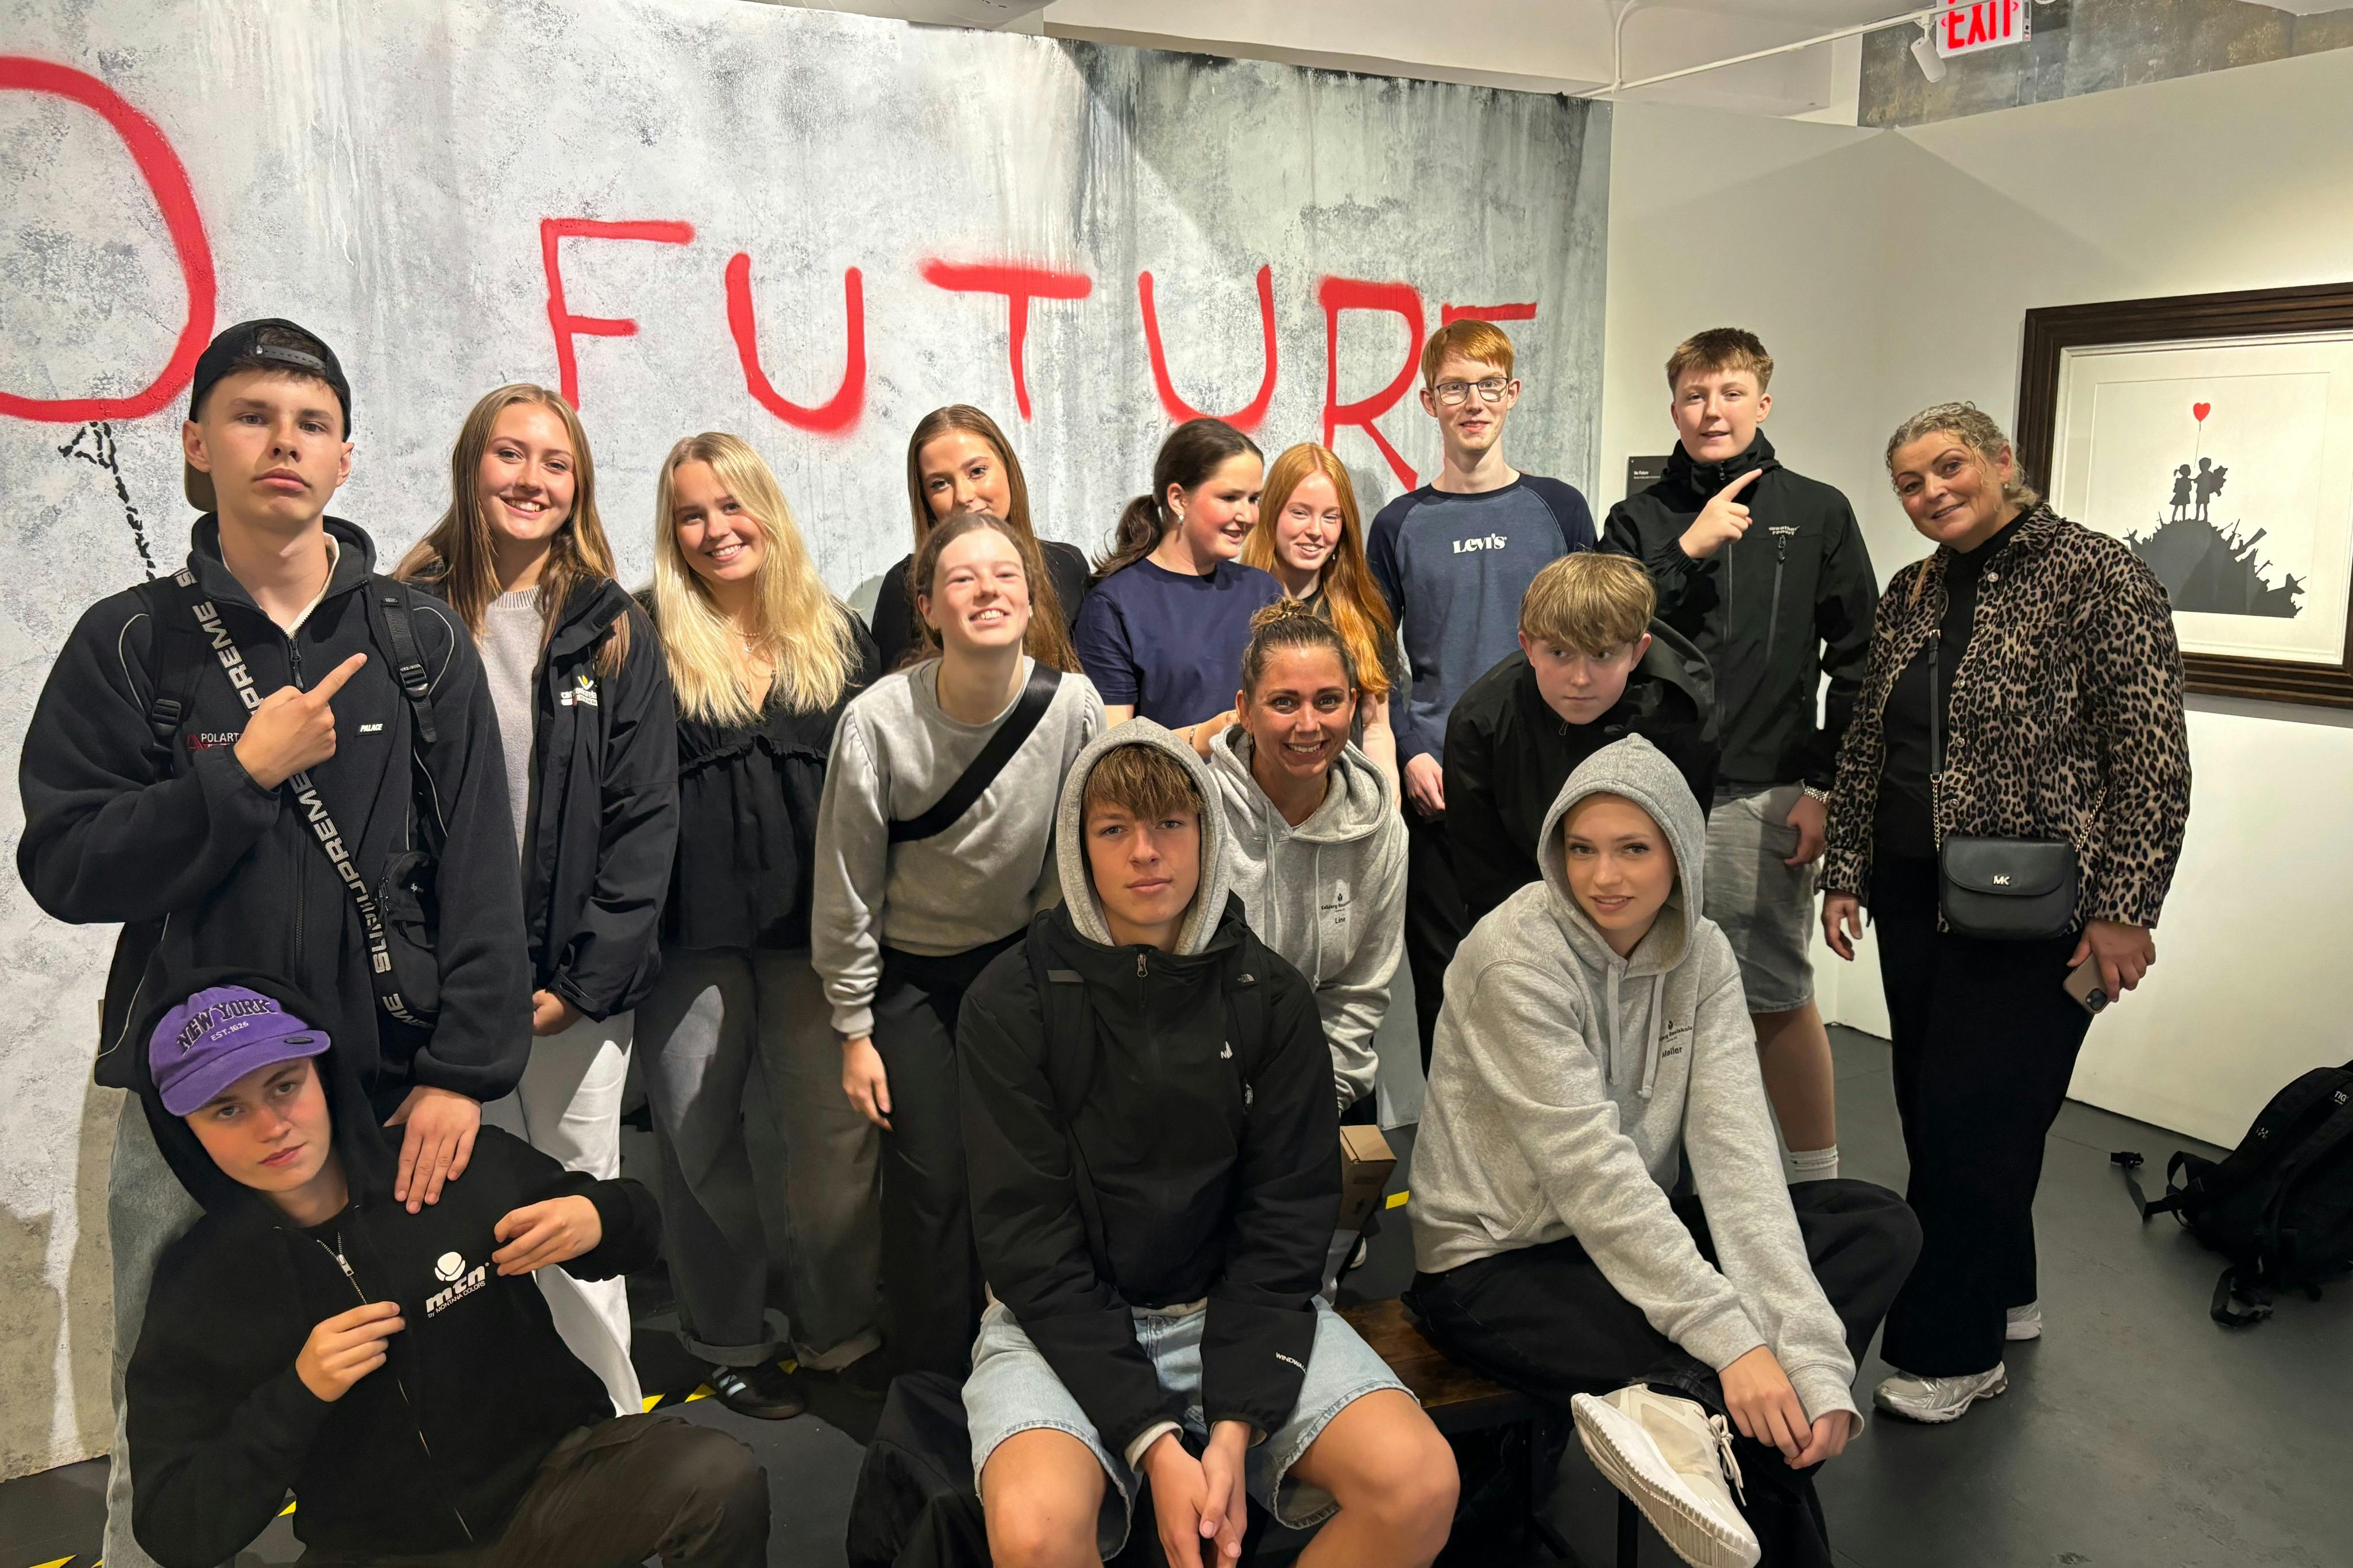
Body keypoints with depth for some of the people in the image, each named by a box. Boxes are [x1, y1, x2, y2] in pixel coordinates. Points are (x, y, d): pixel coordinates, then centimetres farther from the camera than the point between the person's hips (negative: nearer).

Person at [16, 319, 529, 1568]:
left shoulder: (421, 642, 3)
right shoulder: (130, 643, 3)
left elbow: (480, 875, -2)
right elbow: (64, 866, -3)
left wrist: (464, 1071, -9)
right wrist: (243, 774, -14)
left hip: (395, 1097, 0)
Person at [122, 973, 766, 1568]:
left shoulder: (467, 1164, -9)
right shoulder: (195, 1291, -6)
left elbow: (637, 1221, 7)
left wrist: (598, 1221, -17)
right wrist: (298, 1394, -19)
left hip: (555, 1479, -2)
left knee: (723, 1481, -28)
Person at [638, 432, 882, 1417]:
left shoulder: (836, 636, 9)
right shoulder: (646, 637, 0)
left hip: (817, 928, 2)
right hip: (693, 931, -1)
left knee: (837, 1136, 5)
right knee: (700, 1139, 10)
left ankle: (841, 1327, 25)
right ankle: (729, 1340, 28)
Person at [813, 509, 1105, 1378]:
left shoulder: (1074, 705, -16)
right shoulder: (878, 720, -19)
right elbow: (847, 890, -10)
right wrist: (854, 1031, -6)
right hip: (910, 973, -1)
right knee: (932, 1185, -4)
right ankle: (931, 1392, 17)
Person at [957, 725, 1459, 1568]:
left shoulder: (1273, 998, 0)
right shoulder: (1012, 1002, -7)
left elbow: (1284, 1223, -2)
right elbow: (1031, 1241, -10)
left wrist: (1235, 1426, -15)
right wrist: (1152, 1441, -18)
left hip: (1239, 1308, 3)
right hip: (1062, 1322, -2)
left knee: (1418, 1483, -21)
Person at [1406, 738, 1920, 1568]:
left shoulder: (1700, 953, -3)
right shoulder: (1515, 956, -21)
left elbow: (1736, 1148, -13)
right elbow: (1591, 1168, -26)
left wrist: (1807, 1348, -24)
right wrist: (1732, 1343, -30)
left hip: (1636, 1233, 8)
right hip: (1496, 1260, -8)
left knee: (1881, 1224, -7)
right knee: (1756, 1416, -26)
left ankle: (1681, 1408, -22)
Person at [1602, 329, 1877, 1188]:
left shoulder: (1817, 513, 7)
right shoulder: (1639, 520, 10)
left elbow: (1858, 663, 6)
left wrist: (1825, 787, -1)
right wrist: (1686, 552, -11)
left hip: (1764, 796, -1)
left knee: (1779, 998, 1)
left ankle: (1818, 1183, 17)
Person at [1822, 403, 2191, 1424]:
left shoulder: (2097, 575, -9)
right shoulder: (1911, 595, 11)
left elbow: (2154, 754, -13)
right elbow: (1865, 744, 16)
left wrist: (2125, 909, -16)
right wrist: (1847, 870, 13)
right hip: (1915, 897, 7)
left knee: (1971, 1118, -3)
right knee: (1933, 1106, 13)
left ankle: (1953, 1352, 13)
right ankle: (2002, 1296, 33)